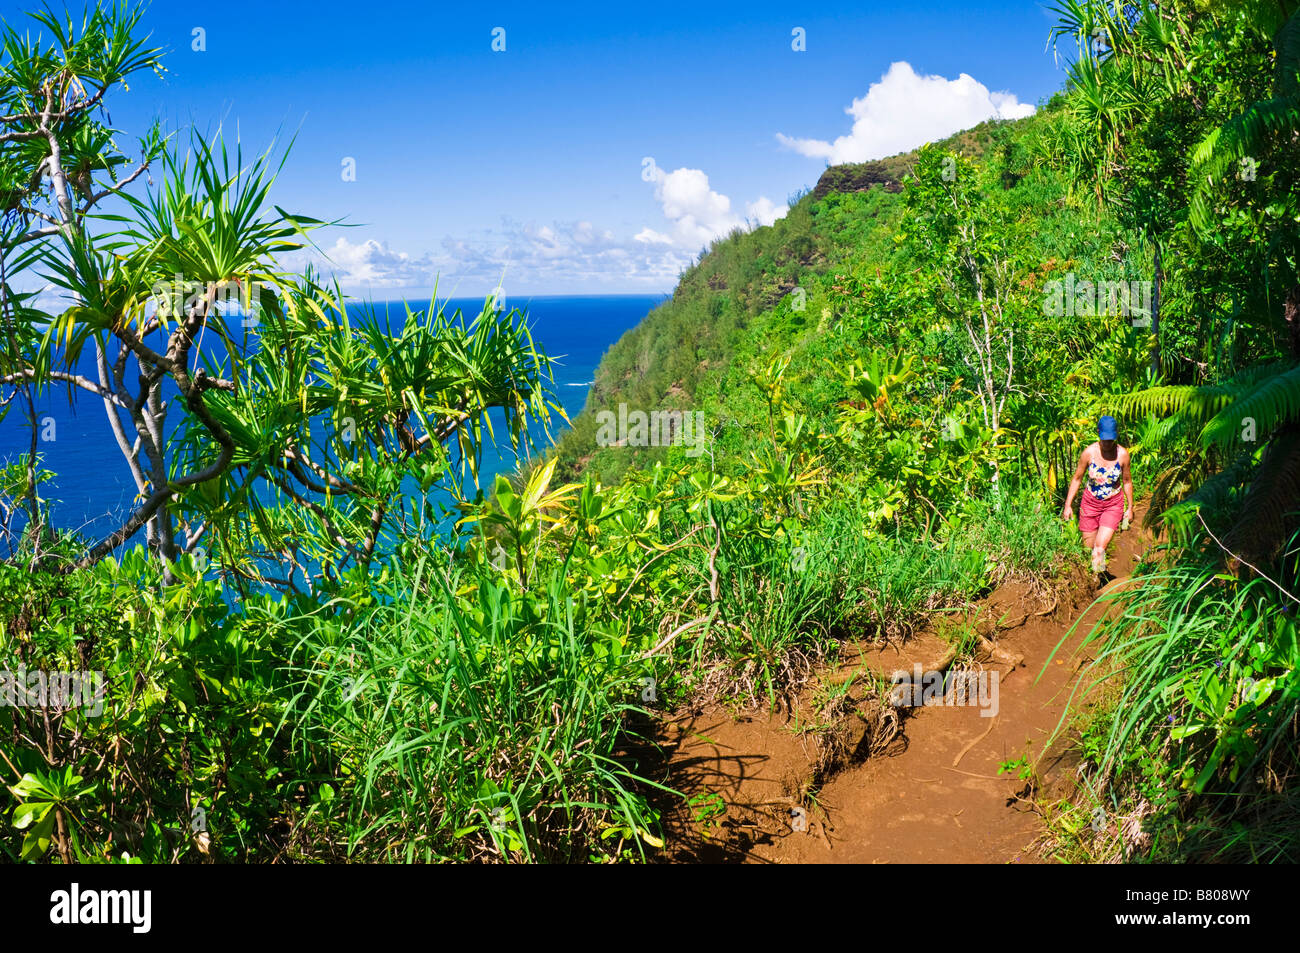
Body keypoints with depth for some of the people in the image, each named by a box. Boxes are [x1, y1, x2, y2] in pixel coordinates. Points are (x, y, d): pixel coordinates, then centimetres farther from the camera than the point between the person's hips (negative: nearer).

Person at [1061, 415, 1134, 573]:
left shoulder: (1122, 454, -10)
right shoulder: (1089, 452, -12)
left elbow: (1127, 481, 5)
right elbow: (1077, 478, 0)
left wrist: (1130, 507, 11)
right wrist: (1068, 505, 0)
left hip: (1113, 504, -1)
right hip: (1090, 503, 1)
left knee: (1100, 548, -16)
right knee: (1088, 547, 7)